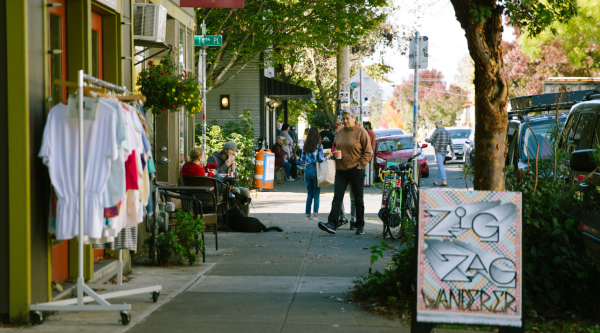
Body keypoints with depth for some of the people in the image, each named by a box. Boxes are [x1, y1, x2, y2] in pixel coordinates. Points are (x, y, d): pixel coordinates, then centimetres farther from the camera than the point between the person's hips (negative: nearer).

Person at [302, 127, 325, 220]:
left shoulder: (305, 146, 5)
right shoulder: (319, 146, -8)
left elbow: (303, 160, 7)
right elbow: (321, 159, -13)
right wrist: (326, 158, 8)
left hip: (307, 171, 4)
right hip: (315, 171, -4)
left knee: (309, 194, 11)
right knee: (316, 194, 2)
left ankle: (307, 214, 9)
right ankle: (315, 213, -5)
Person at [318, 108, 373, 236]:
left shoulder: (361, 132, -4)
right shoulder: (340, 132, 12)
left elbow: (368, 152, -4)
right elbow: (335, 146, 24)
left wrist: (360, 165, -11)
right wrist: (335, 153, 2)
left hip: (356, 171, -4)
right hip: (341, 170, 4)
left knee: (358, 199, 6)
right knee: (337, 197, -7)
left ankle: (360, 226, 16)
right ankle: (332, 224, -15)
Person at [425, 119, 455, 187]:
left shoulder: (437, 131, -10)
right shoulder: (447, 131, 12)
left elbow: (431, 140, -9)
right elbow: (450, 142, 9)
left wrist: (426, 140, 13)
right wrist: (453, 151, 8)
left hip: (438, 151, -7)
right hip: (444, 151, 7)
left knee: (441, 166, -11)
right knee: (440, 166, 14)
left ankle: (445, 181, -20)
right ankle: (437, 181, 18)